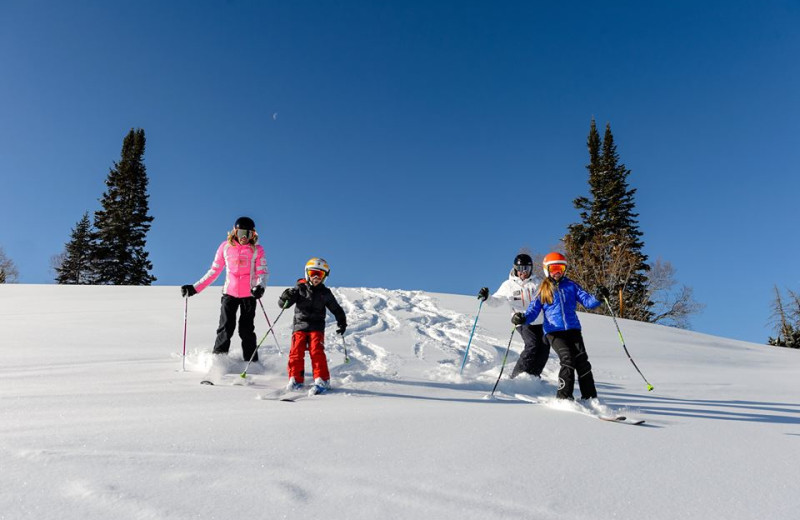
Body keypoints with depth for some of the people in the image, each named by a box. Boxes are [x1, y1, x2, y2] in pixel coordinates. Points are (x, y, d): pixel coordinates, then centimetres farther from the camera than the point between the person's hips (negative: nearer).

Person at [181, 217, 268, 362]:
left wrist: (260, 286, -30)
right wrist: (194, 288, 2)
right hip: (229, 293, 1)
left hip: (249, 295, -1)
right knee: (225, 329, -7)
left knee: (246, 330, 0)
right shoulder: (225, 247, 3)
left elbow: (263, 272, -8)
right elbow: (213, 272, 7)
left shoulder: (257, 250, -1)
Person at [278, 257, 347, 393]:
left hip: (316, 327, 0)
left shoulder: (325, 293, 8)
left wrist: (342, 323, 14)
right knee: (296, 351, -11)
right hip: (299, 325, 0)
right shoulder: (299, 288, 4)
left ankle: (322, 380, -13)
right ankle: (295, 379, -1)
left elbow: (336, 309, 19)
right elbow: (283, 304, 2)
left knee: (317, 352, -14)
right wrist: (286, 297, -19)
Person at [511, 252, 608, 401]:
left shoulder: (571, 285, 13)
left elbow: (587, 301, 6)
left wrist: (598, 298, -16)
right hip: (554, 331, -2)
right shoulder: (543, 290, 10)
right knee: (567, 359, -19)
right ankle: (563, 395, -11)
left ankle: (590, 396, 1)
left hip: (573, 329, 2)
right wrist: (523, 318, -14)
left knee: (582, 360, -8)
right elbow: (533, 310, 7)